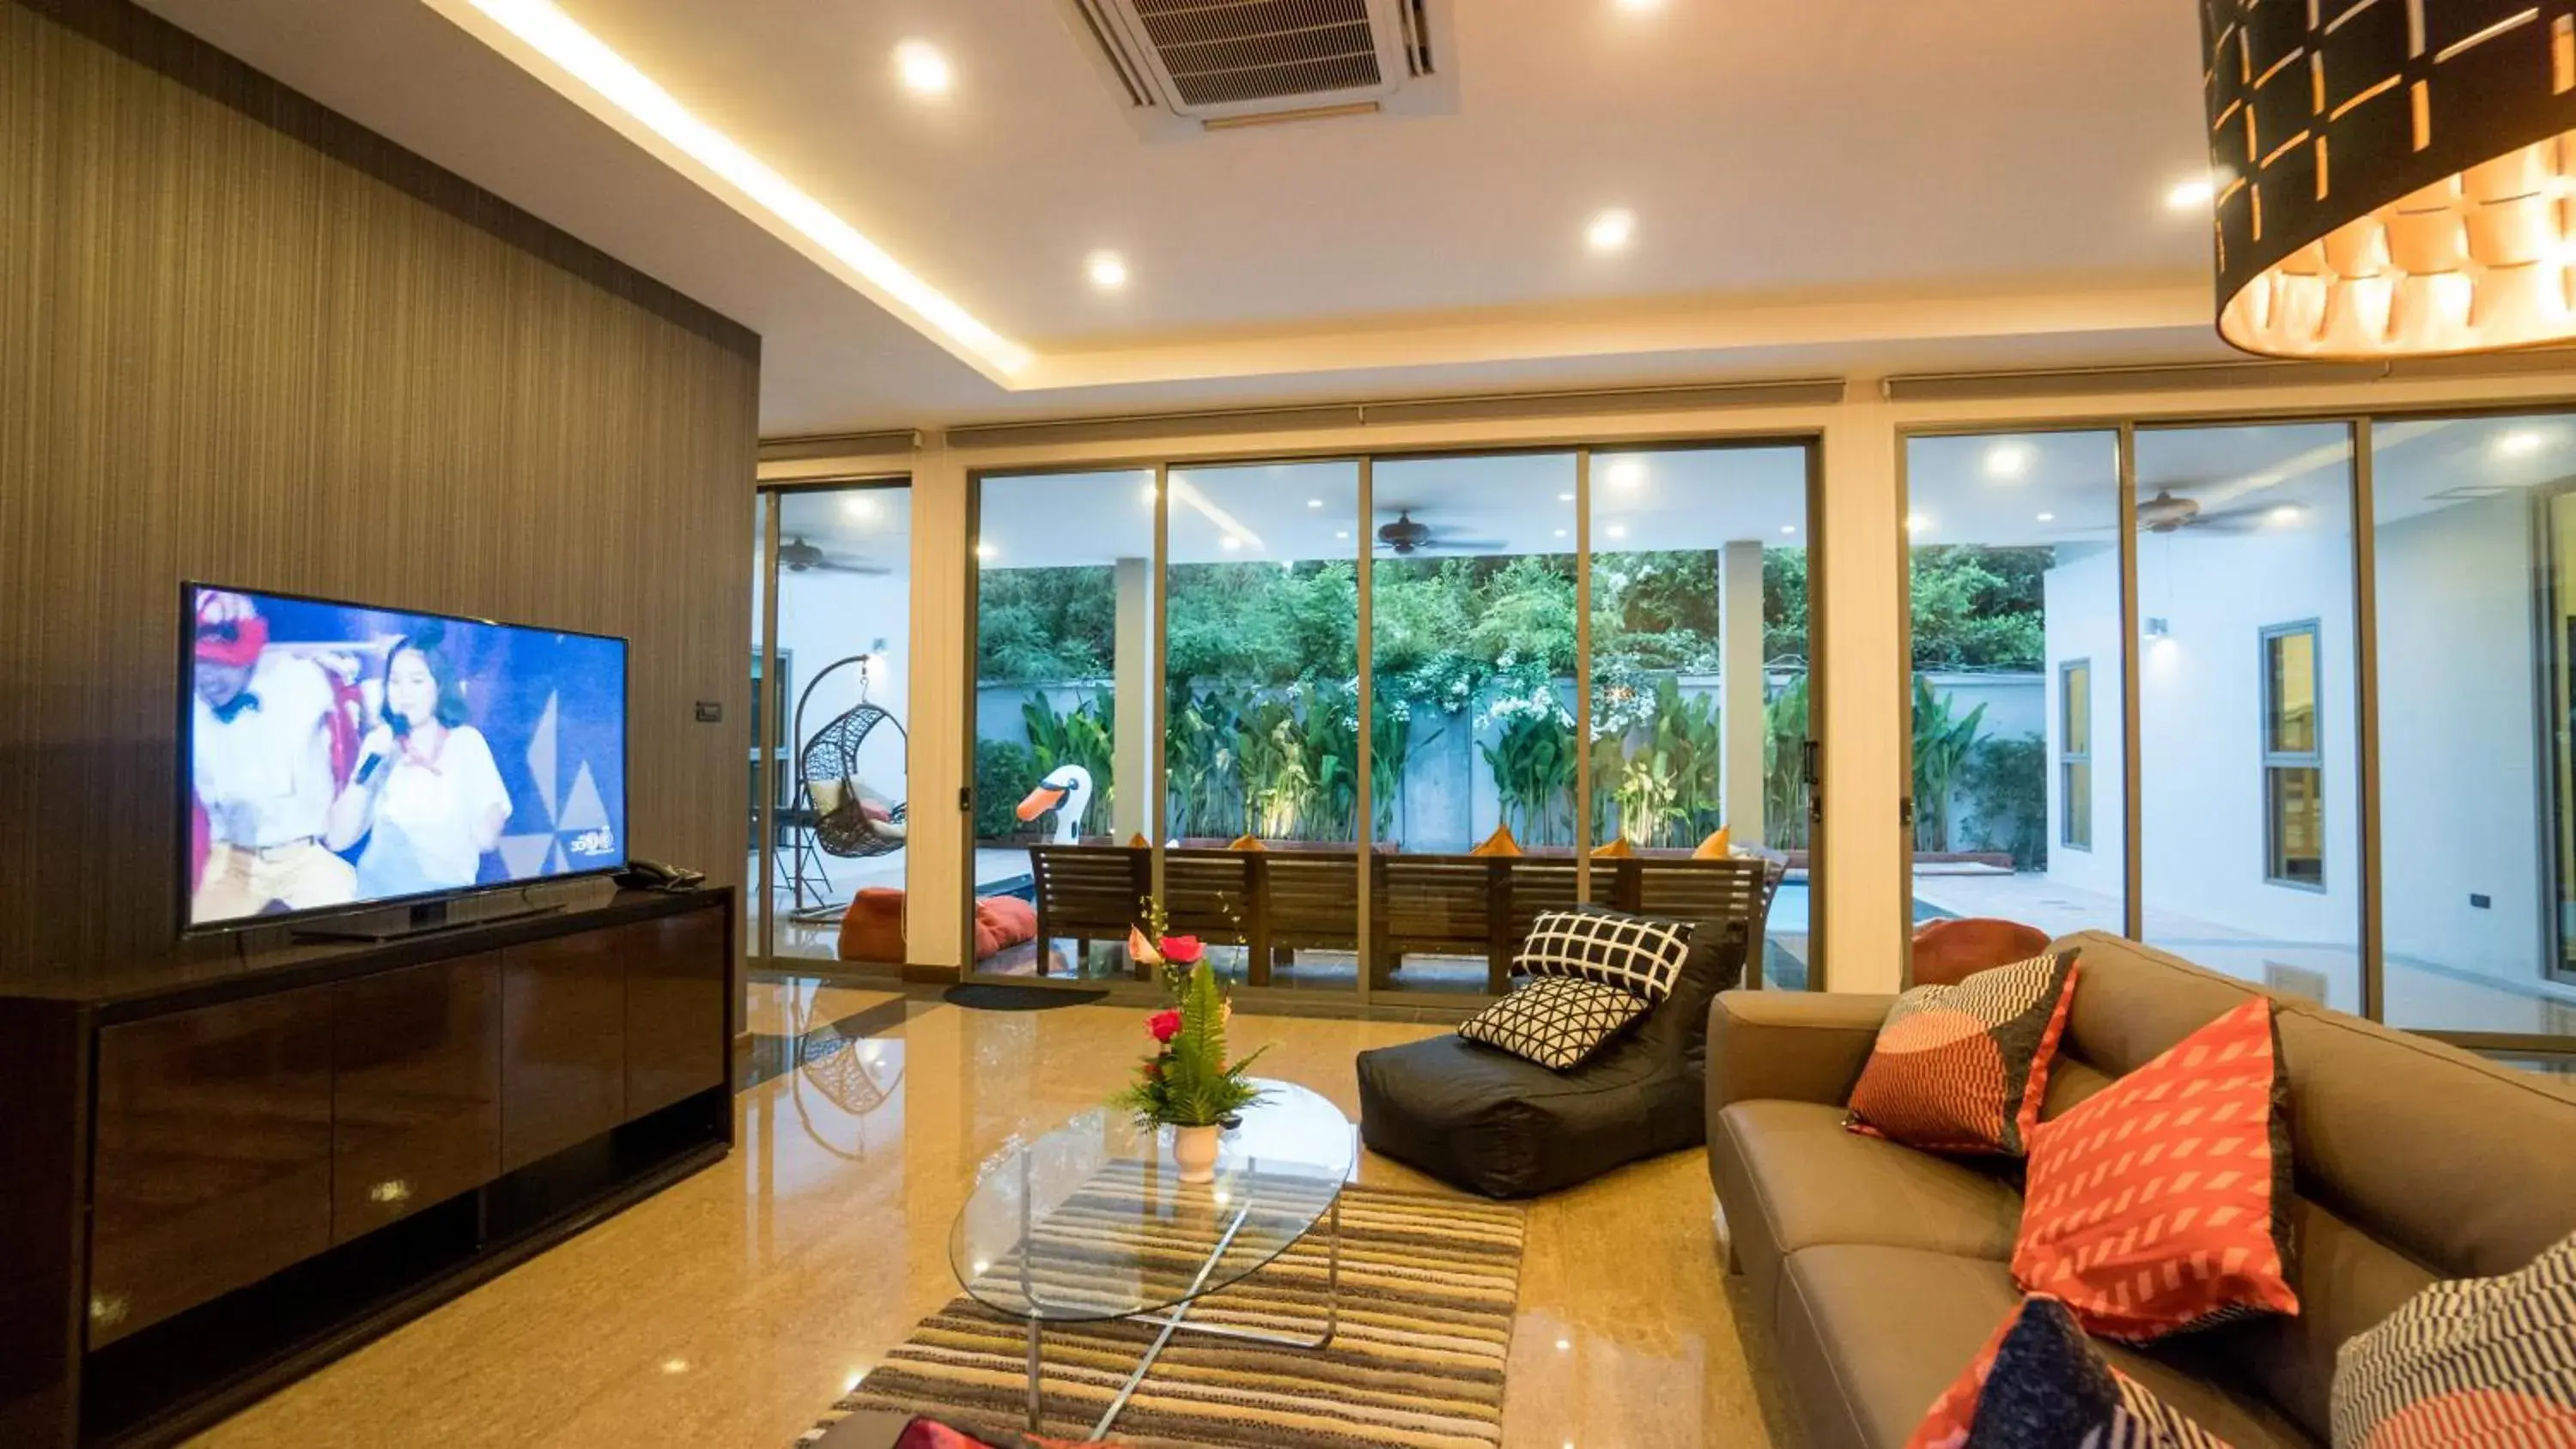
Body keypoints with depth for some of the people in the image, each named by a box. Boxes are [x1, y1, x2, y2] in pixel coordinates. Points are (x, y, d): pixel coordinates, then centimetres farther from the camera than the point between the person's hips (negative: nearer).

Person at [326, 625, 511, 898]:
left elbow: (486, 839, -5)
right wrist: (367, 767, -8)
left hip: (442, 889, -2)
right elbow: (338, 840, 0)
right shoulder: (381, 745, 10)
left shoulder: (466, 741, 3)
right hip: (376, 890, 3)